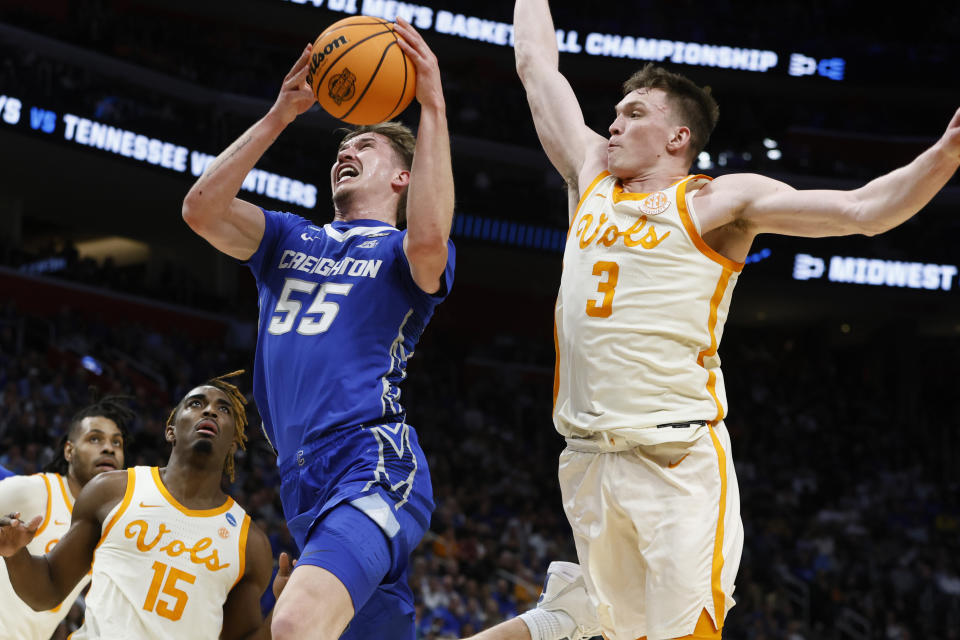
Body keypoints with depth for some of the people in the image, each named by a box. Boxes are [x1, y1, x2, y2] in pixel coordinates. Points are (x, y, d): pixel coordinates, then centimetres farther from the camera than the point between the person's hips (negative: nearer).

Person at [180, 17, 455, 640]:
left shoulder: (401, 252, 7)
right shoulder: (291, 240, 24)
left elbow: (427, 240, -20)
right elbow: (202, 209, 7)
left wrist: (433, 108, -15)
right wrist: (279, 116, 5)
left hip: (374, 467, -7)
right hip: (305, 487, 7)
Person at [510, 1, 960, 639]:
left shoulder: (715, 201, 2)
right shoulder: (593, 179, 16)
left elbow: (864, 210, -7)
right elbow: (537, 65, 25)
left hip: (679, 461, -5)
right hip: (588, 461, 5)